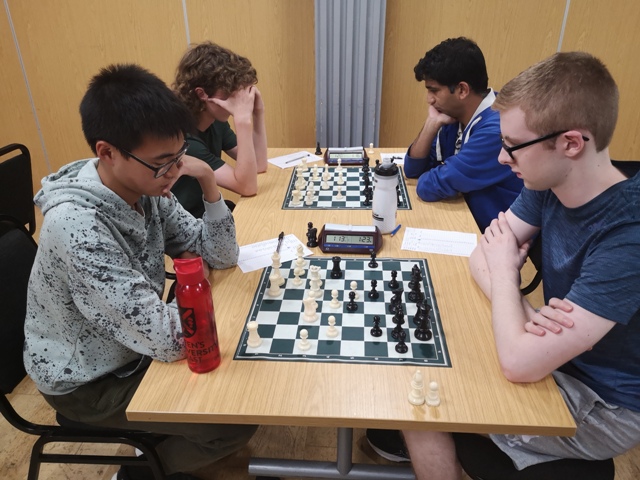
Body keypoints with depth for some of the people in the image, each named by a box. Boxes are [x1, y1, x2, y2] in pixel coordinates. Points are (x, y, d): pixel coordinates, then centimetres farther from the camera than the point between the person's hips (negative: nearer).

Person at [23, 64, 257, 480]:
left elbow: (223, 256, -6)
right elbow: (170, 341, -36)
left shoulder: (146, 188, -12)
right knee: (239, 420, -8)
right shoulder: (76, 224, -36)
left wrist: (208, 182, -21)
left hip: (134, 346, 7)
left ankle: (162, 444, 30)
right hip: (88, 382, -7)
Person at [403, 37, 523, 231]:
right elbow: (413, 169, 2)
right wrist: (432, 123, -10)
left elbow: (429, 187, -25)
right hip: (467, 224, 6)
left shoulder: (497, 129, -27)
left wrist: (436, 176, -4)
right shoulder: (456, 115, -1)